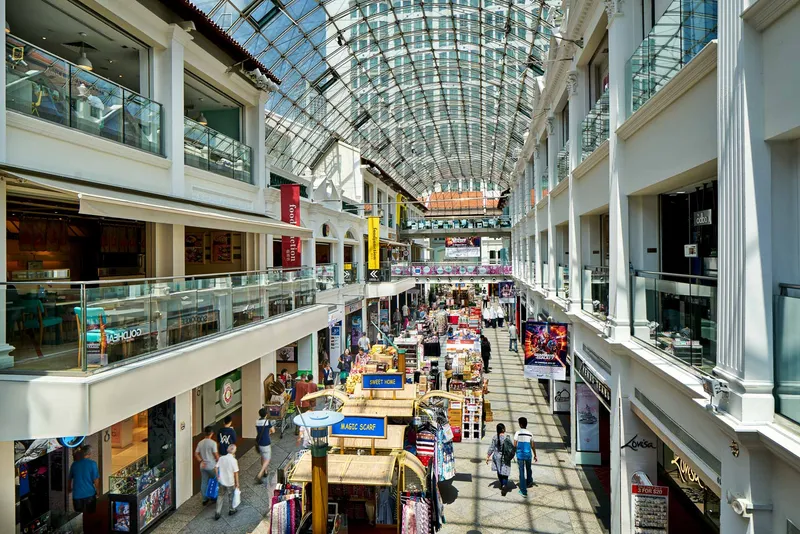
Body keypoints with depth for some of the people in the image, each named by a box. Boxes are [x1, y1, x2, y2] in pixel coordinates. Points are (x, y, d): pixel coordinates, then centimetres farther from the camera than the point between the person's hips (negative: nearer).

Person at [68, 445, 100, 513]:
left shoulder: (74, 464, 2)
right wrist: (98, 491, 6)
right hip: (89, 494, -3)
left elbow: (70, 478, 14)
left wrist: (70, 489, 33)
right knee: (90, 515, 9)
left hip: (77, 495, 3)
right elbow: (96, 479, -10)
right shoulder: (92, 463, -11)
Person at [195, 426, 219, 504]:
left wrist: (201, 461, 4)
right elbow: (216, 455, -17)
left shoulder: (200, 443, 0)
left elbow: (196, 454, 2)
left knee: (204, 483, 14)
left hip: (203, 466, 5)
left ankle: (205, 499, 22)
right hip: (212, 466, -5)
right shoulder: (213, 443, -19)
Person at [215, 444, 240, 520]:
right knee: (230, 496, 18)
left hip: (222, 481, 4)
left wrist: (218, 477, 16)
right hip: (230, 482, -4)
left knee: (221, 496, 19)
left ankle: (218, 513, 20)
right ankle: (231, 510, 37)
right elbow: (236, 473, -17)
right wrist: (237, 483, -5)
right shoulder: (233, 460, -22)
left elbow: (216, 468, 0)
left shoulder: (221, 458, -8)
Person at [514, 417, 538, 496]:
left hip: (520, 455, -4)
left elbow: (515, 445, -13)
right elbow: (533, 446, 6)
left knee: (522, 472, 3)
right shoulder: (530, 434, 0)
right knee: (528, 469, 27)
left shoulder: (518, 433, -12)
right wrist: (535, 456, 18)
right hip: (528, 454, 4)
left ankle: (524, 491, 6)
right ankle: (529, 482, 51)